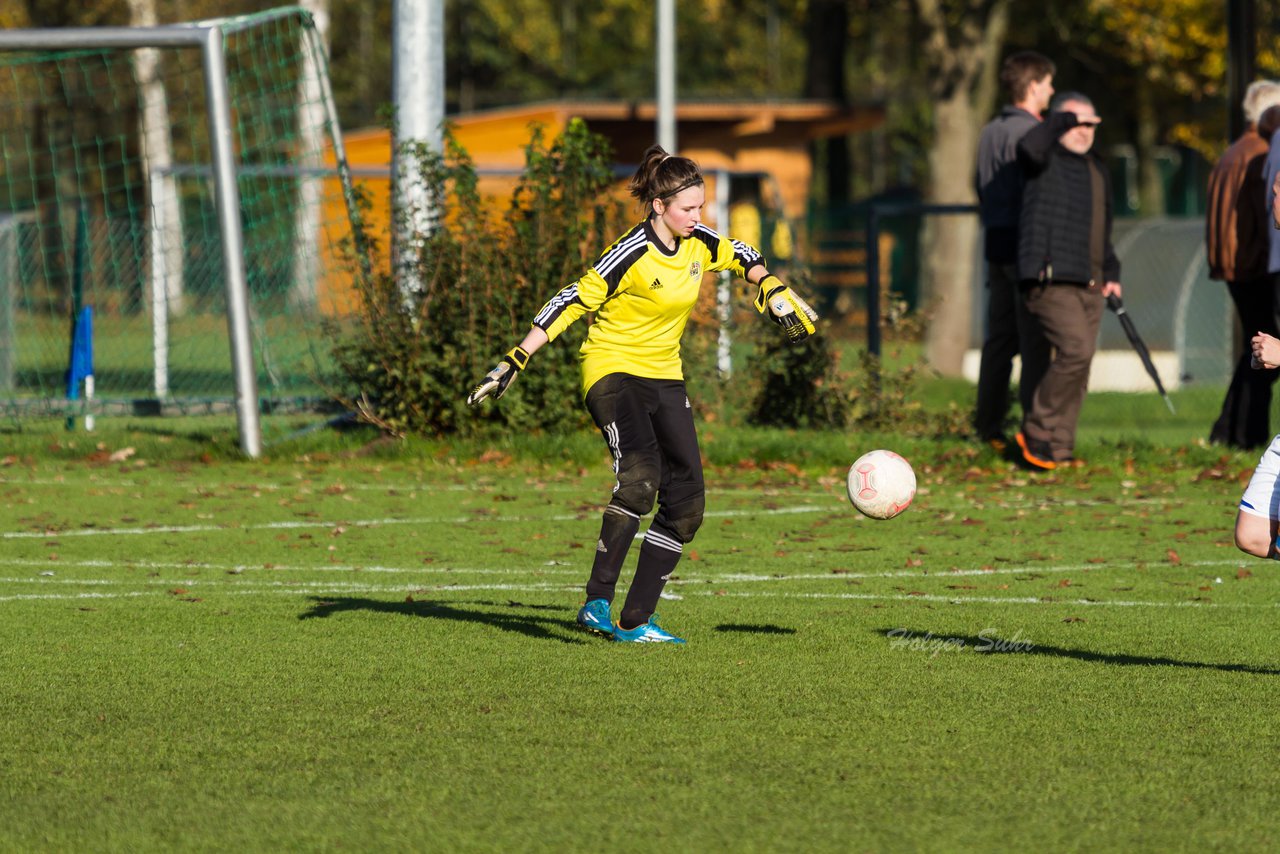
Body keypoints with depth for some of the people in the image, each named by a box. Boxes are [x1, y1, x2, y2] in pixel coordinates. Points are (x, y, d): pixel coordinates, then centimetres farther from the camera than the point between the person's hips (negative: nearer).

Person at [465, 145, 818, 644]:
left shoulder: (697, 243, 0)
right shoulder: (633, 255, -20)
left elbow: (740, 256, 24)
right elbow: (572, 303, -19)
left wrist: (775, 293, 18)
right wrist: (515, 362, -22)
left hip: (664, 378, 8)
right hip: (613, 371, -8)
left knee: (685, 504, -1)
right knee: (639, 476, -32)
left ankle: (636, 622, 4)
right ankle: (598, 602, -31)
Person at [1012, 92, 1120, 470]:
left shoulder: (1097, 170, 23)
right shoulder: (1046, 159, 0)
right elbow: (1029, 147, -26)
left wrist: (1110, 273, 20)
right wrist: (1064, 120, -13)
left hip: (1088, 284, 8)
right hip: (1050, 279, -8)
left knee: (1078, 367, 5)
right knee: (1076, 350, -21)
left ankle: (1059, 449, 10)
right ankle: (1036, 431, -10)